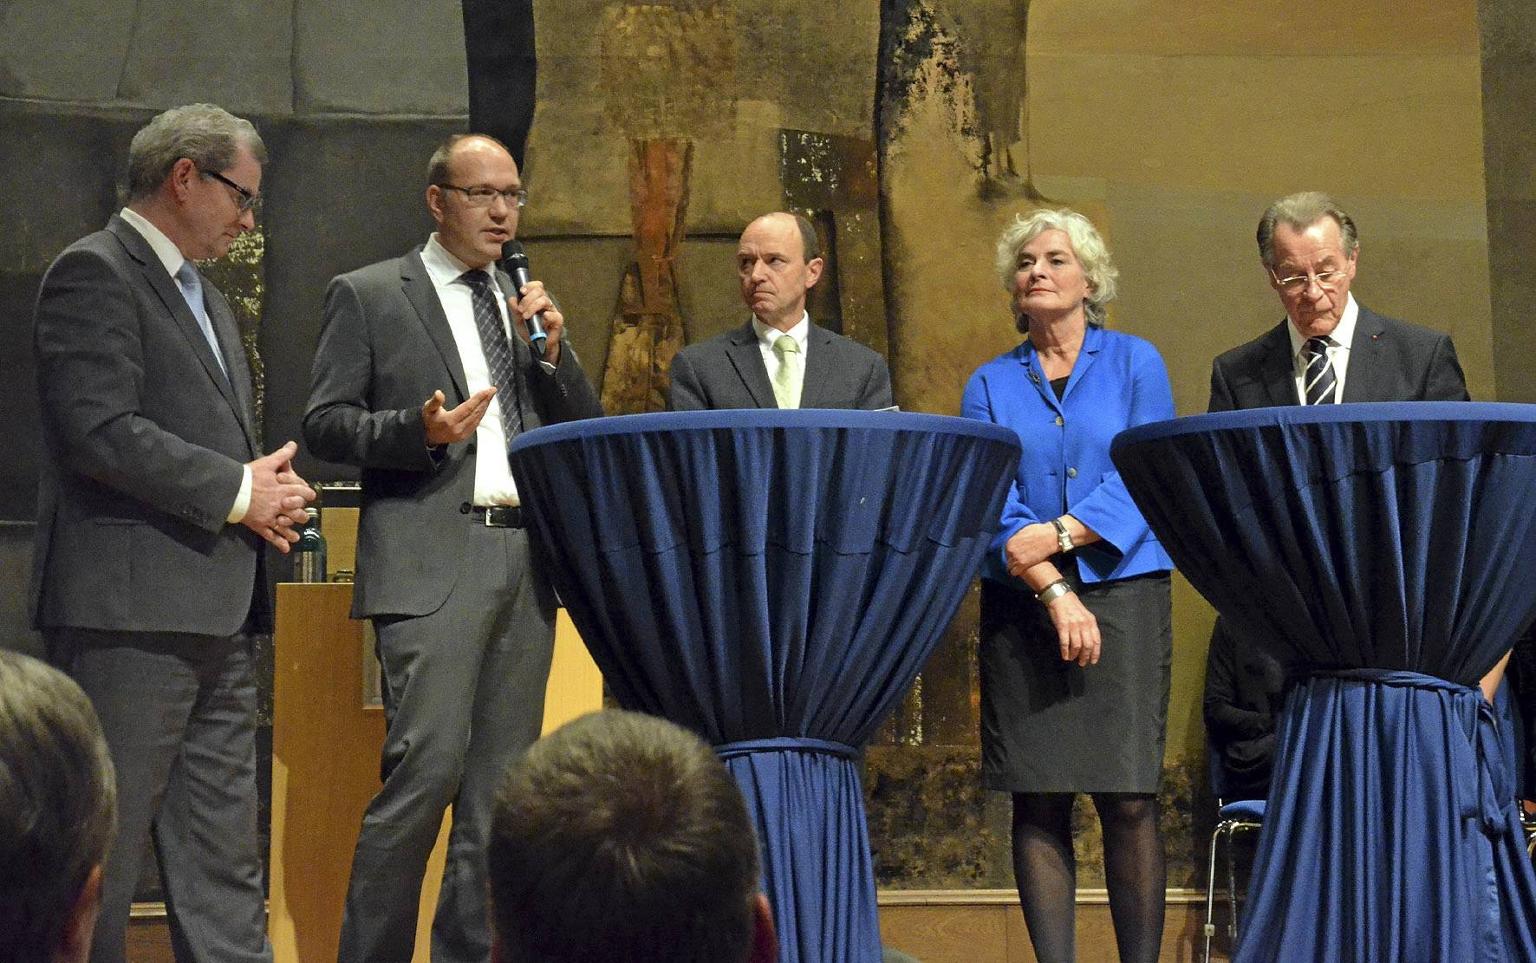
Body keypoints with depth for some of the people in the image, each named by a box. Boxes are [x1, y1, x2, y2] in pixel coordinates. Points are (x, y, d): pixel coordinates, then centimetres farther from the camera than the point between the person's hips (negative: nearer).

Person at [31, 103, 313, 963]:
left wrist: (266, 491, 6)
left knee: (224, 865, 10)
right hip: (129, 606, -9)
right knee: (103, 852, -6)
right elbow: (101, 433, -18)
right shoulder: (95, 272, -7)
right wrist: (237, 491, -13)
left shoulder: (207, 299, 23)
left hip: (216, 615, 10)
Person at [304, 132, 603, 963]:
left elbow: (584, 431, 19)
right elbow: (325, 424, -1)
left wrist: (553, 350, 2)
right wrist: (420, 430, -17)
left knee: (501, 778, 5)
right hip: (433, 562, -6)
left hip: (526, 557, 6)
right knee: (428, 763, -15)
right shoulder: (367, 296, 5)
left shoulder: (524, 303, 20)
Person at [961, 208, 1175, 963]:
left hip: (1125, 596, -1)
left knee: (1128, 800, -7)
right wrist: (1055, 592, -12)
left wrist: (1058, 535, -14)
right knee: (1038, 800, -2)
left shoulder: (1134, 364, 8)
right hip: (1022, 610, 2)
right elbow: (989, 504, 1)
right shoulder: (990, 385, 11)